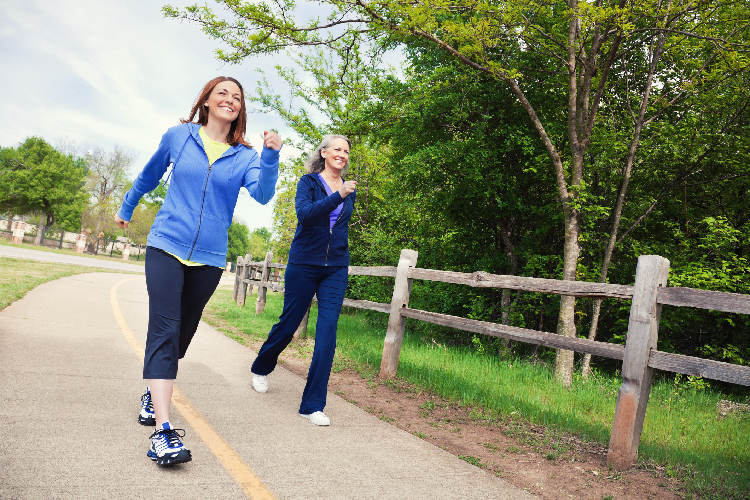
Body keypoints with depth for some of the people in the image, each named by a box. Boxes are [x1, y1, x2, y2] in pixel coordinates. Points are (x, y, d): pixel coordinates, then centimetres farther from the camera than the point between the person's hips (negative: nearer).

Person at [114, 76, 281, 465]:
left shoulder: (244, 156, 4)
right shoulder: (178, 137, 4)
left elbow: (262, 194, -15)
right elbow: (149, 176, 20)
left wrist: (271, 156, -30)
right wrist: (126, 209, 32)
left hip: (209, 257, 2)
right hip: (167, 246, -2)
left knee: (182, 331, 12)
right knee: (164, 330, -15)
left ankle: (154, 394, 37)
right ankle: (162, 431, -19)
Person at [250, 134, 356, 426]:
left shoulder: (349, 190, 10)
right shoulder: (308, 182, -3)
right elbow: (304, 213, -21)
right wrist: (337, 196, -31)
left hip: (335, 270, 3)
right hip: (304, 265, -3)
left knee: (327, 331, -8)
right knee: (288, 324, 9)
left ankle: (313, 404, -1)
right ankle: (261, 368, 41)